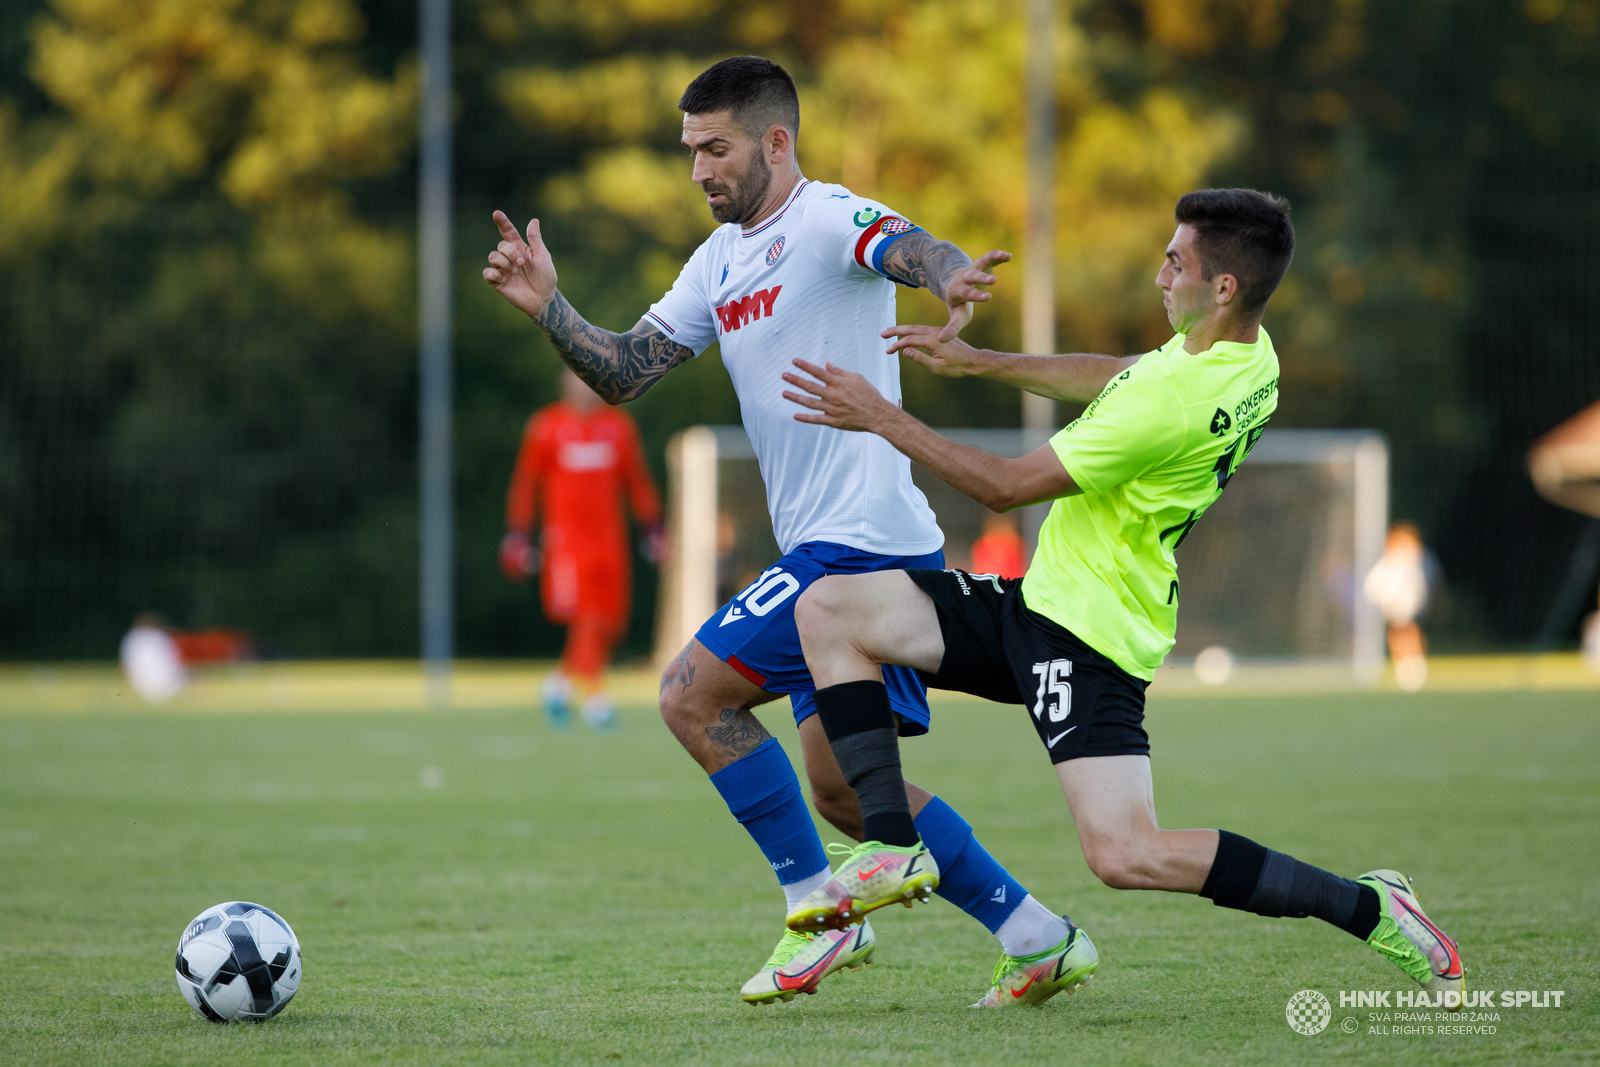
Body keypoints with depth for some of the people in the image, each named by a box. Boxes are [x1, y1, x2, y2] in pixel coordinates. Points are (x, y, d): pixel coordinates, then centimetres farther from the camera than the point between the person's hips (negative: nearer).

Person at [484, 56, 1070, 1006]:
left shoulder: (828, 219, -11)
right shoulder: (719, 262, 16)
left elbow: (914, 251, -32)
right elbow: (624, 375, 16)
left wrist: (951, 278, -56)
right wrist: (549, 307, 0)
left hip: (865, 543, -9)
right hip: (829, 548, 9)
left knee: (693, 695, -11)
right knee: (842, 788, 10)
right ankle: (1030, 932, 15)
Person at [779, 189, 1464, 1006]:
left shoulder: (1175, 403, -27)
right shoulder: (1248, 357, 3)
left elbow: (1007, 486, -19)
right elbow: (1114, 379, 24)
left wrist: (884, 419, -10)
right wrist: (977, 362, 22)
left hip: (1090, 634, -10)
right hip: (1043, 601, 10)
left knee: (1126, 857, -21)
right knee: (828, 610, 4)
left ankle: (1367, 908, -6)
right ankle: (891, 848, 0)